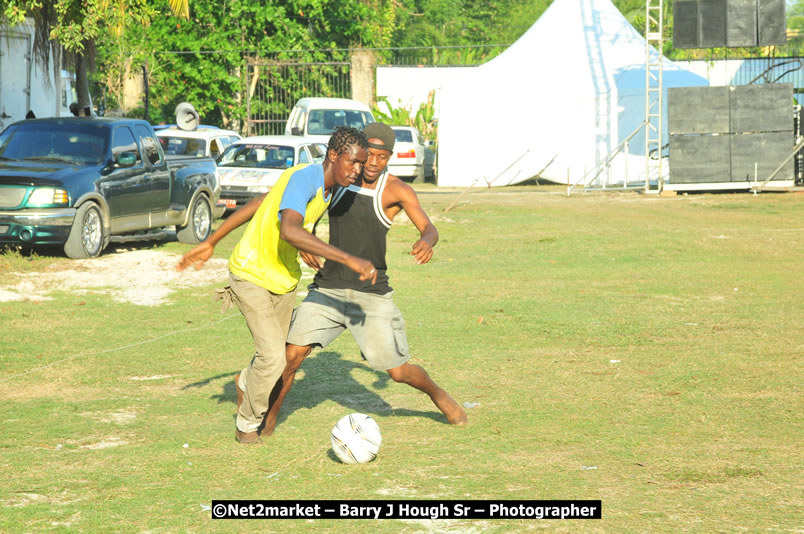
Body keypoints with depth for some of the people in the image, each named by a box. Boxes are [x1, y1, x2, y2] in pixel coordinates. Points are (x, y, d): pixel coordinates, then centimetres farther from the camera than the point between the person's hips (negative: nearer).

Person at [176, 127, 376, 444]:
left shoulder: (329, 189, 0)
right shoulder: (303, 178, -28)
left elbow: (258, 204, 9)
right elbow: (290, 230, -48)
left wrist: (211, 243, 12)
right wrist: (347, 259, -51)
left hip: (284, 278, 9)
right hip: (252, 275, -9)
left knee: (279, 354, 12)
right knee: (273, 357, -13)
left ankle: (246, 383, 45)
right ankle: (247, 425, 11)